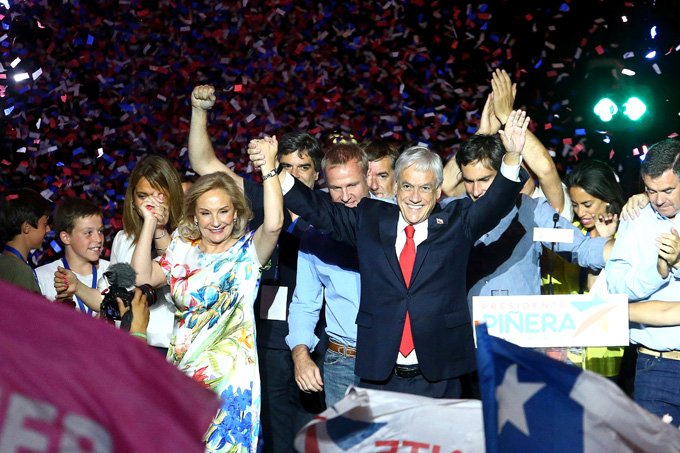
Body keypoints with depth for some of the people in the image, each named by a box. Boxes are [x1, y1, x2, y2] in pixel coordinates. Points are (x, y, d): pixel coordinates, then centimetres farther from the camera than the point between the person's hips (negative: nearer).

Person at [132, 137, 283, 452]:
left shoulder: (247, 250, -3)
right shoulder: (184, 251, 11)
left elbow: (273, 224, -23)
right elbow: (143, 276, 2)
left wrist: (268, 169, -21)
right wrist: (150, 223, 1)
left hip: (230, 375, -4)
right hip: (182, 371, 4)